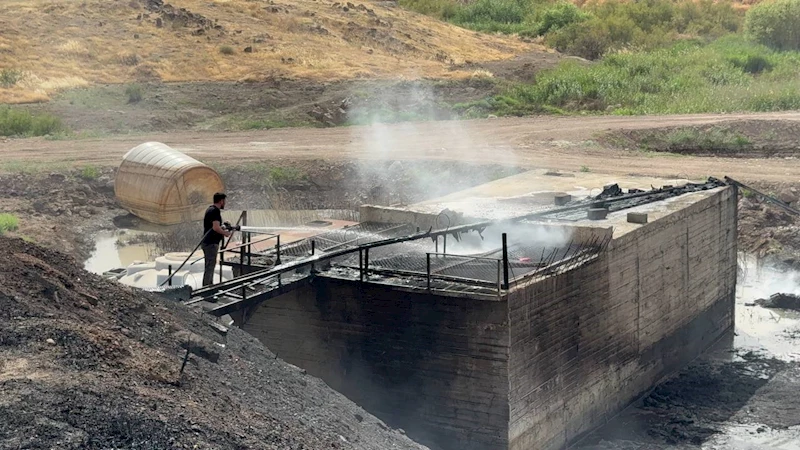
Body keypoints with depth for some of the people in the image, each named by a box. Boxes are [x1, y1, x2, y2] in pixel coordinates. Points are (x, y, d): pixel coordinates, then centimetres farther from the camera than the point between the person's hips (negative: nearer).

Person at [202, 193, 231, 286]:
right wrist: (225, 233, -11)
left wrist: (221, 228, 19)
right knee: (210, 266, -8)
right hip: (211, 243, -11)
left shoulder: (210, 209, 14)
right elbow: (216, 228, -27)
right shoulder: (215, 211, -17)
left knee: (211, 265, 18)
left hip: (208, 242, 11)